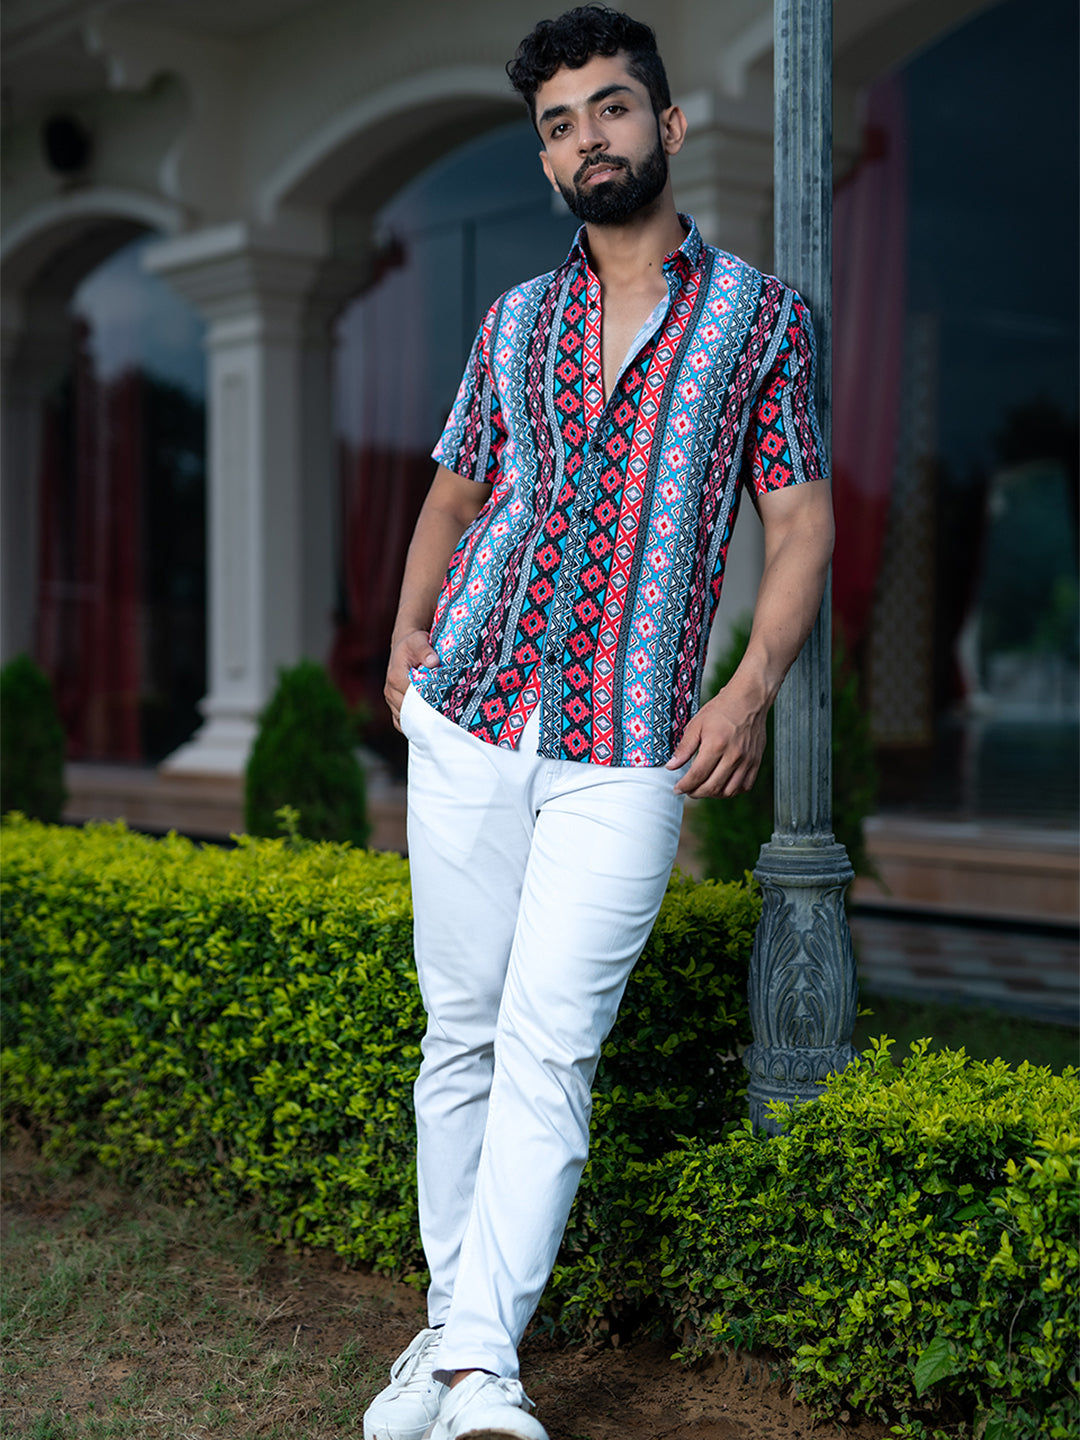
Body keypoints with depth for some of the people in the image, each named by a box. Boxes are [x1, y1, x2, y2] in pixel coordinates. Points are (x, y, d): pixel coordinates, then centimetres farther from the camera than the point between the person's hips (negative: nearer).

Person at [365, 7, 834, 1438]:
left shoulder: (760, 313, 6)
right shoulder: (515, 319, 15)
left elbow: (801, 525, 4)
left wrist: (754, 685, -10)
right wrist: (409, 626, 10)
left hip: (627, 752, -3)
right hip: (467, 722, 4)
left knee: (549, 1048, -9)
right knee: (461, 1034, 6)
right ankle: (450, 1325, 17)